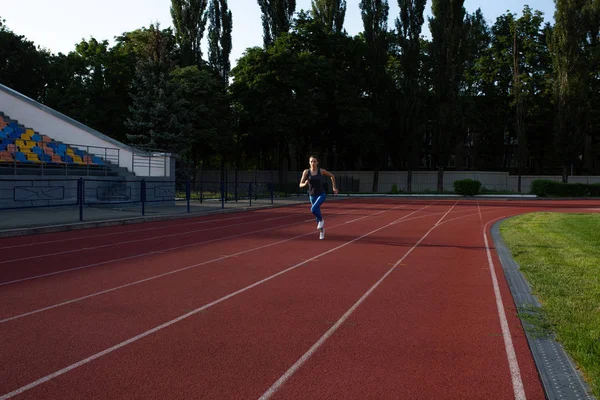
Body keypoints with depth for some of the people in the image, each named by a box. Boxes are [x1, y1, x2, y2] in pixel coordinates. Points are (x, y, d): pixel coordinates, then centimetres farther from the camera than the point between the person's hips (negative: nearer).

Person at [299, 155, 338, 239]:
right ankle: (322, 230, 35)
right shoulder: (306, 172, -7)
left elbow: (332, 175, 8)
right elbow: (300, 185, -6)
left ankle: (321, 220, 2)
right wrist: (305, 184, -28)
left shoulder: (322, 170, -9)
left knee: (313, 209, -28)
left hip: (321, 194, -3)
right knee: (317, 214, 12)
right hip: (312, 195, 3)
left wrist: (334, 187, 8)